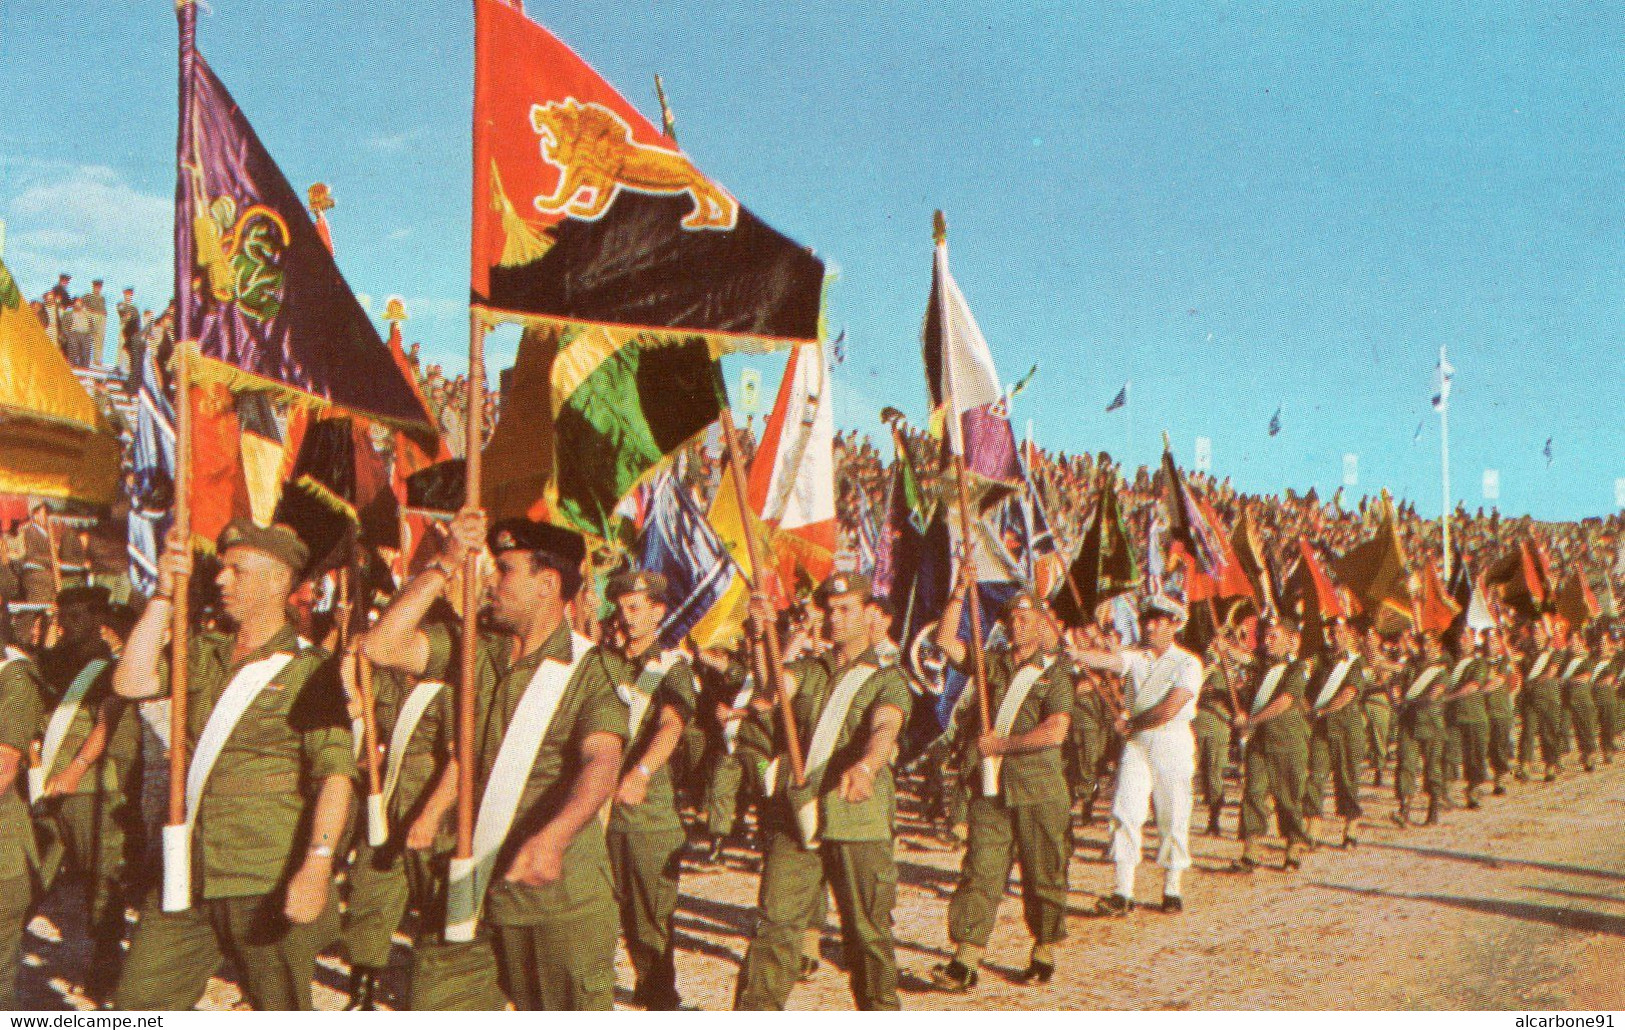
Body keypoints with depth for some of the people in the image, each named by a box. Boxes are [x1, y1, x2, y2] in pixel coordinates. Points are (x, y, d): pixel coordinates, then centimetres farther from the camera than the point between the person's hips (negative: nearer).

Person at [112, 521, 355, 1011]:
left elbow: (335, 774, -16)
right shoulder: (203, 654, 12)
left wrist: (317, 865, -27)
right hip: (189, 876, 6)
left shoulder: (308, 669, -6)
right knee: (137, 1005, 7)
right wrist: (163, 596, -4)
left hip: (267, 882, -5)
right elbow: (131, 682, -4)